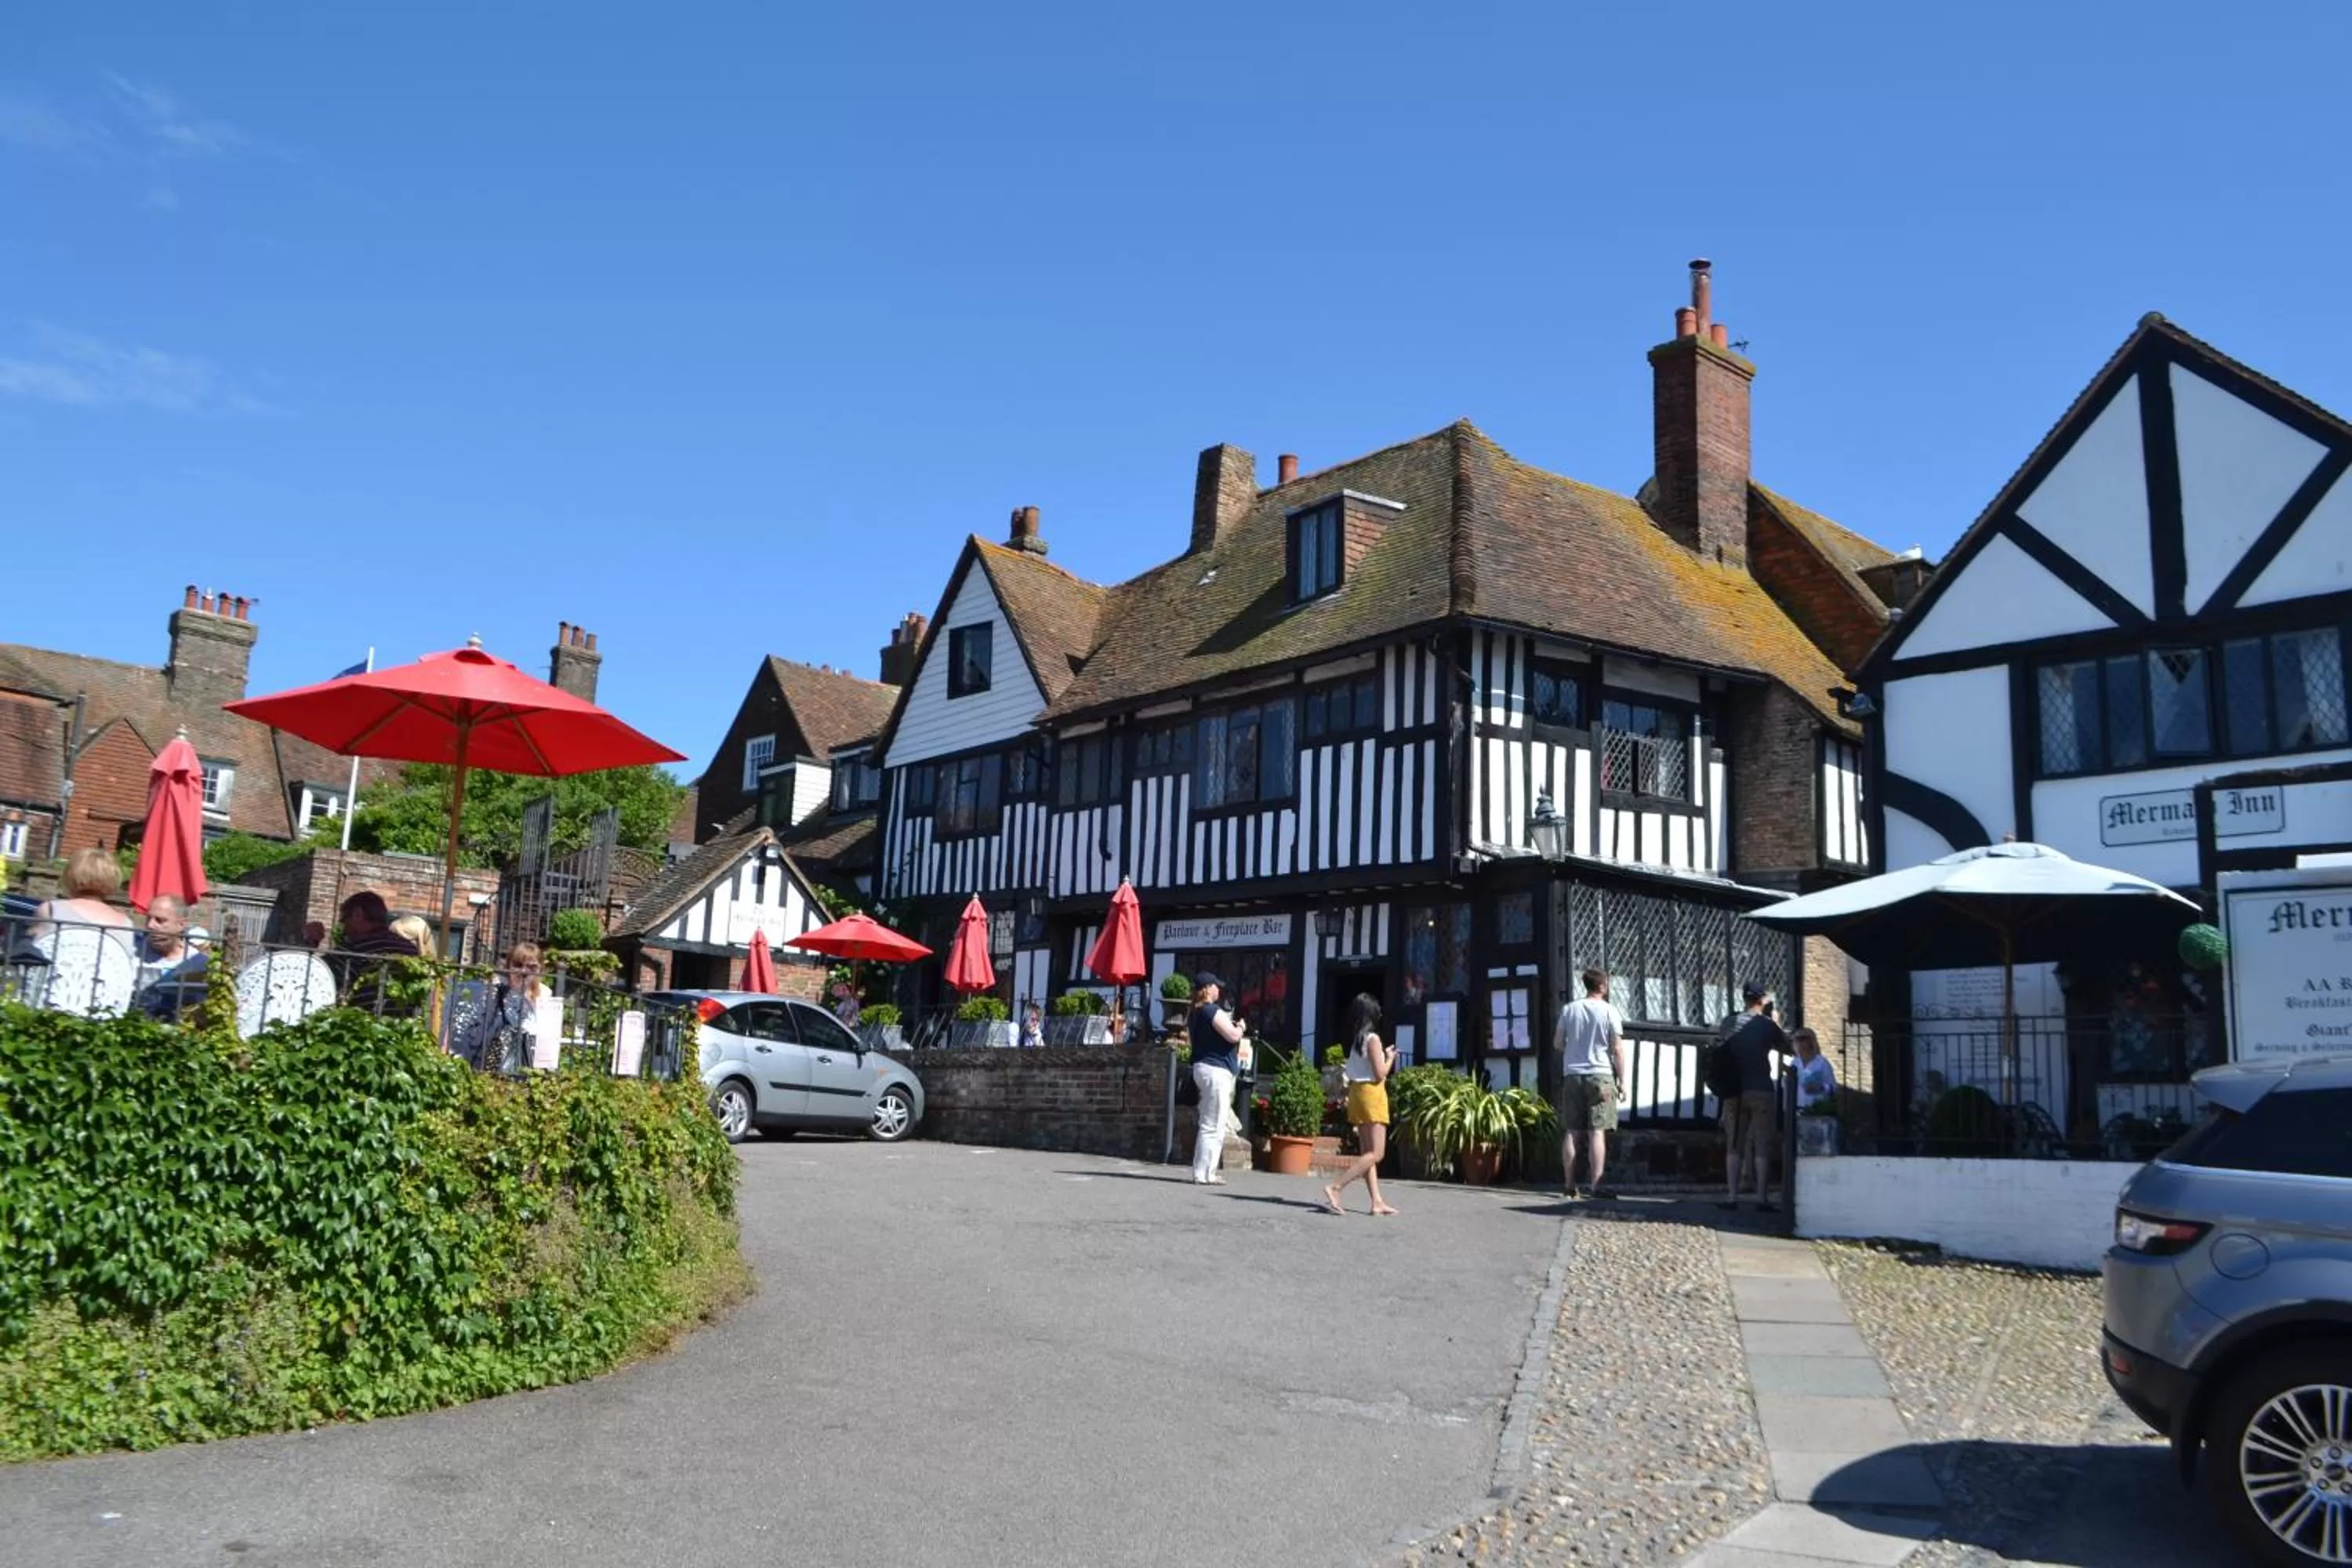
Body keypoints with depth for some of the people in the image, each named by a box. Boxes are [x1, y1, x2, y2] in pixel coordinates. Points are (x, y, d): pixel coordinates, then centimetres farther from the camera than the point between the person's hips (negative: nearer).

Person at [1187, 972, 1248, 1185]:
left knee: (1207, 1125, 15)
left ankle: (1202, 1172, 17)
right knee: (1214, 1127, -7)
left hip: (1202, 1067, 10)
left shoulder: (1196, 1013, 15)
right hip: (1216, 1071, -10)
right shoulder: (1213, 1011, -14)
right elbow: (1233, 1036, -20)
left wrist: (1234, 1028, 20)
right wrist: (1241, 1027, 0)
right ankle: (1205, 1174, -7)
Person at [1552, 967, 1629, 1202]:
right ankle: (1594, 1186, -8)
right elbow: (1617, 1049, -6)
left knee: (1571, 1132, 6)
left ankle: (1569, 1186, 8)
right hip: (1601, 1076, -3)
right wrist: (1622, 1081, -1)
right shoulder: (1609, 1010, -5)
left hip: (1572, 1075, 3)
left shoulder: (1569, 1009, 4)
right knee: (1597, 1132, -4)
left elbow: (1557, 1045, 9)